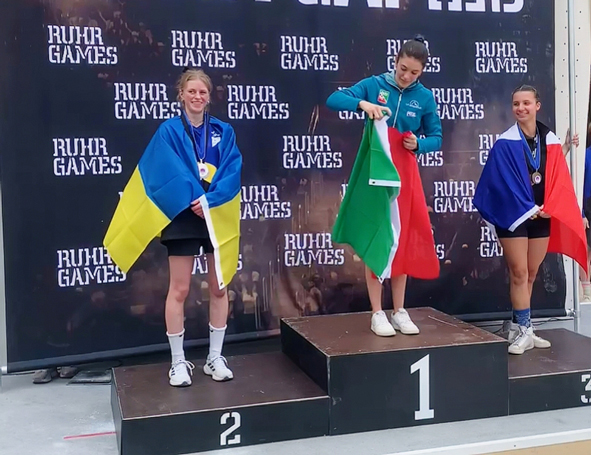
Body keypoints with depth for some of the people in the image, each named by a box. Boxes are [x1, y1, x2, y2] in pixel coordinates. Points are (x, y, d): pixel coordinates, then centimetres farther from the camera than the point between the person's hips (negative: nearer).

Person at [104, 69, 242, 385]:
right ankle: (178, 362, 14)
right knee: (179, 290, 1)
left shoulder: (223, 132, 7)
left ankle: (215, 357, 19)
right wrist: (194, 200, -22)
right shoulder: (169, 131, 0)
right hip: (183, 217, -3)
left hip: (219, 217, 3)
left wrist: (210, 200, -19)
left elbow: (232, 172, -5)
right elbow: (171, 173, -12)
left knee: (219, 288, 7)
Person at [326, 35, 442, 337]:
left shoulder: (425, 97, 1)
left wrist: (418, 144, -16)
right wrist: (362, 103, -29)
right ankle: (377, 314, 9)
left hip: (404, 173, 2)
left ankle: (399, 311, 19)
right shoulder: (374, 84, -4)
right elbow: (333, 100, -12)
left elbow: (436, 138, 6)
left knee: (402, 240, 8)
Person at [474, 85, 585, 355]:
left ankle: (519, 327, 21)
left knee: (531, 274, 11)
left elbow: (558, 179, 2)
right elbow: (504, 183, -13)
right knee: (519, 273, -3)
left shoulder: (551, 141, 5)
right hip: (513, 215, -5)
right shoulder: (505, 143, -9)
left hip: (542, 215, 5)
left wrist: (548, 208, -11)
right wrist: (528, 209, -15)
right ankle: (524, 331, 4)